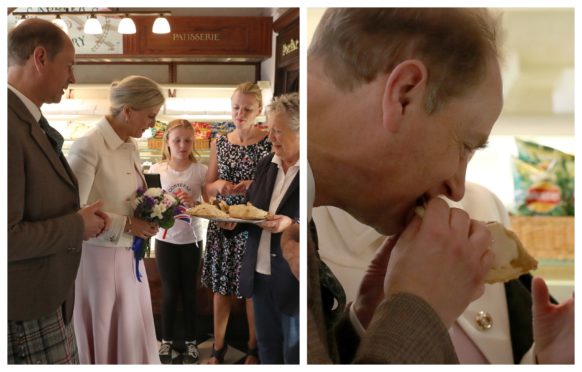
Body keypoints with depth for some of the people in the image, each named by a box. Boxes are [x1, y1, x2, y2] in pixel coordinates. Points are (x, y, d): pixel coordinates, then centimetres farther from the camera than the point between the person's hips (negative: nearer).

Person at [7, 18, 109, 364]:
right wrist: (77, 226, -15)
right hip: (25, 313, -10)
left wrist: (79, 214, 2)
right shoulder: (10, 126, -24)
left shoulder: (29, 121, 9)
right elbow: (6, 238, -28)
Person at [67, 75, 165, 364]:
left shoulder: (131, 146, 6)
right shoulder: (89, 146, -20)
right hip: (99, 257, -7)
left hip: (129, 255, 8)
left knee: (133, 335, 16)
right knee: (104, 340, 8)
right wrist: (126, 225, -20)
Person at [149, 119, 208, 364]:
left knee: (189, 291, 11)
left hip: (191, 239, 0)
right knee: (169, 292, 9)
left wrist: (194, 202, -22)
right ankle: (166, 340, 26)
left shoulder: (201, 171, -6)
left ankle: (191, 341, 25)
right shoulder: (156, 170, -4)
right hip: (165, 239, 0)